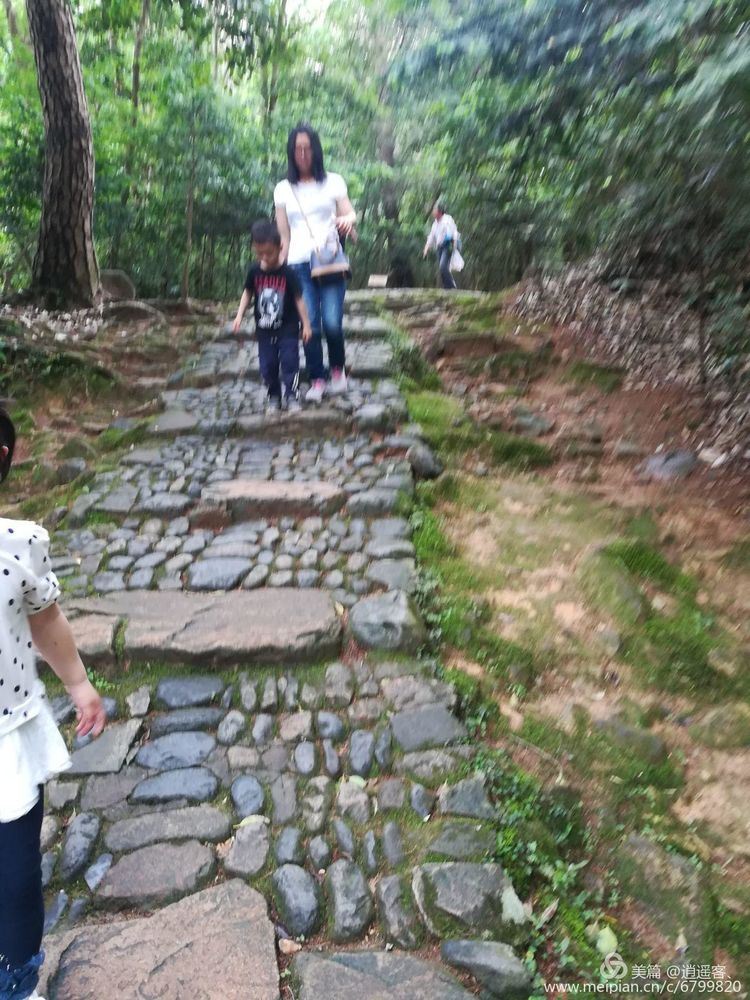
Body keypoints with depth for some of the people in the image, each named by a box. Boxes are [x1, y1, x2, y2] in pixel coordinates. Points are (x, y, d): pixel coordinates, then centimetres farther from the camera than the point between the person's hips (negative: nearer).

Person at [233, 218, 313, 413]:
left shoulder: (288, 274, -14)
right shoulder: (254, 272, -4)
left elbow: (298, 299, -9)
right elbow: (248, 293, 9)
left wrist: (306, 325, -10)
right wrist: (239, 316, 0)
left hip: (287, 328, -3)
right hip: (264, 329, 3)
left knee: (289, 362, -5)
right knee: (267, 365, 6)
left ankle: (292, 396, 5)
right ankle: (274, 397, 19)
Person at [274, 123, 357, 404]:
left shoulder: (333, 182, 10)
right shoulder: (283, 189, 13)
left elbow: (350, 213, 5)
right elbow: (283, 235, 13)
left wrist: (348, 220, -20)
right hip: (299, 265, 1)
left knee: (332, 323, -10)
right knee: (309, 325, -6)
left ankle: (338, 369, 15)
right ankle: (317, 380, 3)